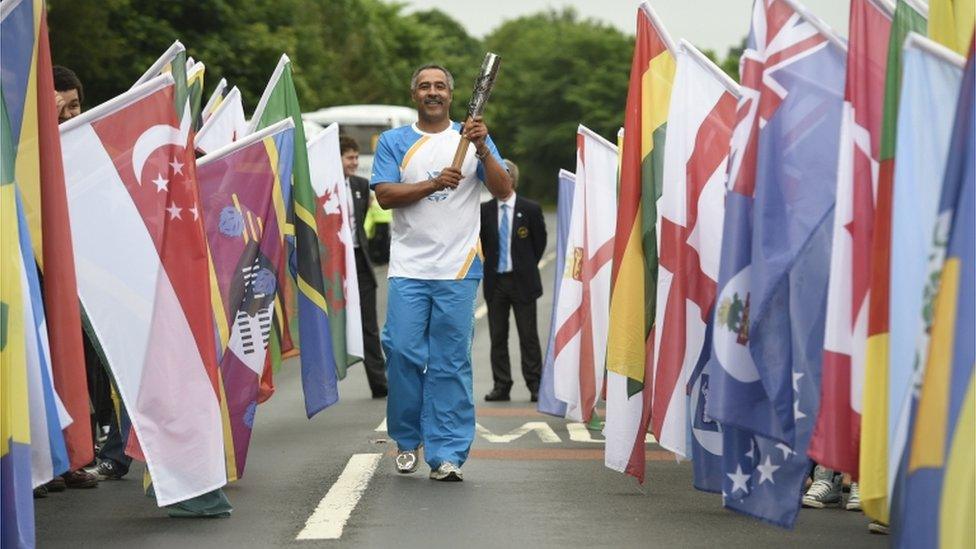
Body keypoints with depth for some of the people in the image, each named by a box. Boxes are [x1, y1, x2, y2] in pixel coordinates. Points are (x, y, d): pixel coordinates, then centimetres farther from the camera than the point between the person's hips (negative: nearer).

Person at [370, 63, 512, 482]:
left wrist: (482, 149, -15)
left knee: (451, 362, -2)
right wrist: (433, 184, -15)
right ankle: (407, 440, 16)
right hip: (408, 269, 0)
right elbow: (385, 195, -3)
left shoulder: (471, 138, 9)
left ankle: (446, 453, 0)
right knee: (403, 353, -3)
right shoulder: (393, 142, 9)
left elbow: (503, 191, 0)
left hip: (458, 270, 0)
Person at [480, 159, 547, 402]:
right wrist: (489, 265, 8)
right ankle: (501, 386, 11)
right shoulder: (484, 210, 3)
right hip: (495, 281, 3)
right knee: (497, 336, 5)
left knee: (528, 336, 1)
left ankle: (535, 385, 8)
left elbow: (540, 242, 6)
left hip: (522, 282, -2)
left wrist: (527, 267, 7)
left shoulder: (530, 209, -3)